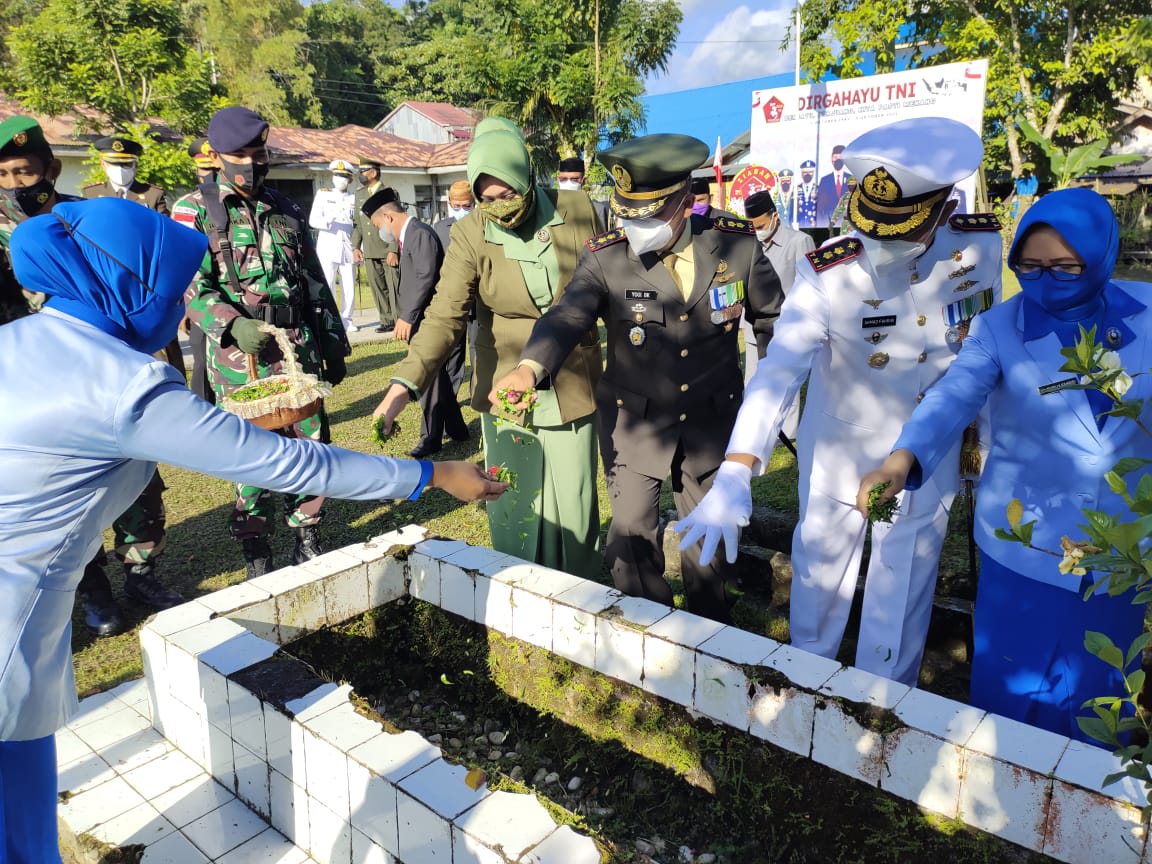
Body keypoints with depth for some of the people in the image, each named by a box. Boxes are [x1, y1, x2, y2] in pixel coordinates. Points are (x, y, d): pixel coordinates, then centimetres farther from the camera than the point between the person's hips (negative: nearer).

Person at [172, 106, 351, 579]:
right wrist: (234, 325, -24)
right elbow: (189, 287, -8)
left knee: (310, 443, 6)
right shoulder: (195, 211, 0)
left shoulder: (286, 210, 14)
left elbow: (316, 283, 16)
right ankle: (256, 553, 18)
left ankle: (308, 540, 22)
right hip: (240, 354, -4)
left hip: (300, 349, 4)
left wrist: (334, 345, 14)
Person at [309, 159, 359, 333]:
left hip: (347, 249, 2)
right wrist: (328, 219, -23)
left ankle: (346, 320, 12)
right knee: (327, 285, -8)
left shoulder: (354, 199, 12)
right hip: (328, 248, -2)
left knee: (349, 287, 1)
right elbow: (313, 220, -1)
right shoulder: (323, 194, 8)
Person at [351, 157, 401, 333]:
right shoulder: (359, 194, 14)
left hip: (388, 251, -6)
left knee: (395, 287, -4)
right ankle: (387, 321, 13)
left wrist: (393, 251, -15)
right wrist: (355, 247, 8)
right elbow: (356, 222, 16)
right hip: (369, 252, 6)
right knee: (378, 288, 7)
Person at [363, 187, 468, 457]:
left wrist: (407, 317, -19)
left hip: (425, 320, -10)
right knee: (435, 375, 16)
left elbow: (426, 278, -21)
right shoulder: (408, 236, 16)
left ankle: (431, 437, 7)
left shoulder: (421, 234, -13)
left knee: (428, 377, -2)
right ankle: (456, 428, 28)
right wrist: (403, 316, 11)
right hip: (416, 320, 10)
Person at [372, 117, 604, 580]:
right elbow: (444, 316, -19)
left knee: (574, 510, 9)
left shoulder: (577, 210, -5)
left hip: (573, 389, 1)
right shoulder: (470, 235, -10)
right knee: (514, 512, 7)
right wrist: (402, 387, -33)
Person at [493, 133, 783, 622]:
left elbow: (772, 318, 3)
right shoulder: (605, 259, -14)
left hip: (712, 421, 1)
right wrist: (529, 368, -49)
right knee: (632, 536, 8)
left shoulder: (737, 244, -10)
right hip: (633, 423, -1)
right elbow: (567, 317, -29)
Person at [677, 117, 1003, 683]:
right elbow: (778, 370, -36)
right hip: (838, 448, -1)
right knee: (820, 565, 17)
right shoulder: (827, 274, -26)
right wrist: (736, 473, -47)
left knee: (901, 596, 11)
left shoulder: (979, 246, -16)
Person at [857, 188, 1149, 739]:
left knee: (1098, 690, 20)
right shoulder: (998, 328, -11)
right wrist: (903, 457, -46)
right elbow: (953, 396, -27)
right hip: (1025, 545, -2)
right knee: (1012, 688, 11)